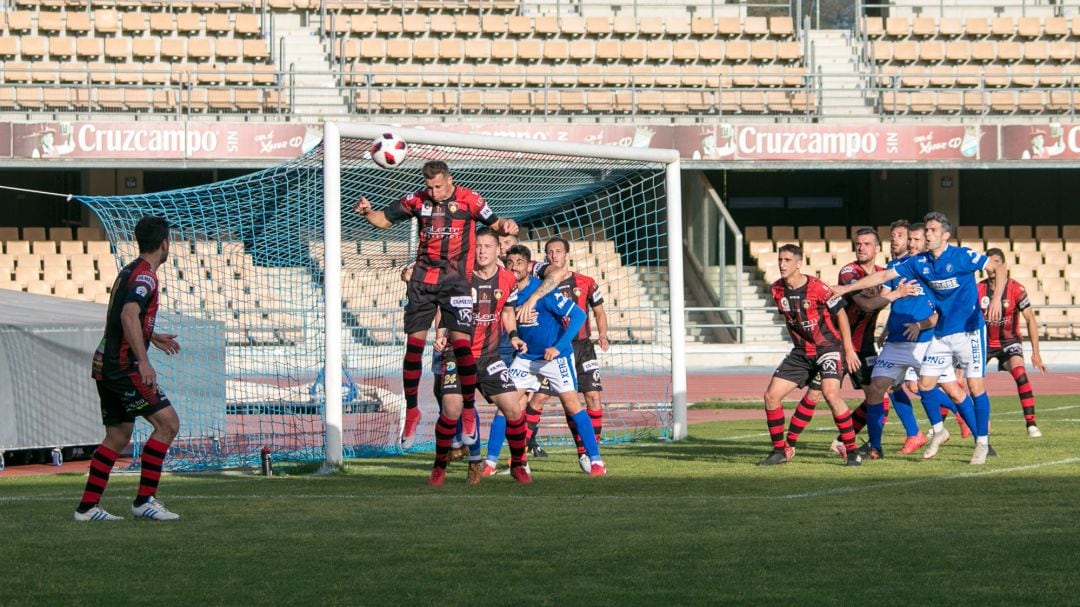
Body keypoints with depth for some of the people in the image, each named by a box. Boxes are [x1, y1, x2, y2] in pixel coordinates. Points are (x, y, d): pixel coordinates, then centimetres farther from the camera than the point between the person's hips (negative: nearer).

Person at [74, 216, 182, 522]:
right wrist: (143, 361, -34)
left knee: (118, 437, 14)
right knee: (167, 423, -8)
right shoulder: (145, 276, -14)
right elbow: (129, 316, -29)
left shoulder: (130, 271, 17)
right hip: (123, 367, -10)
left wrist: (152, 337, 38)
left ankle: (87, 507, 13)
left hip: (105, 366, 10)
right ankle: (144, 500, -8)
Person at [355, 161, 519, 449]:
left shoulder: (468, 199, -2)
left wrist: (505, 225, -20)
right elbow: (384, 220, 14)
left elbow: (493, 222, 4)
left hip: (455, 279, -3)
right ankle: (411, 410, 12)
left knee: (461, 342, -13)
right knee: (414, 343, 1)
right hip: (423, 279, 3)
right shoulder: (418, 200, 6)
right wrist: (367, 212, -7)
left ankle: (469, 411, -4)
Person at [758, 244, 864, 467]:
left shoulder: (817, 288, -18)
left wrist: (849, 349, -8)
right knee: (771, 395, -2)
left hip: (829, 347, -7)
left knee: (831, 394, -28)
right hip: (801, 352, 7)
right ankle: (780, 450, 12)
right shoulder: (777, 290, -1)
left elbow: (840, 313, -8)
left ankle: (852, 450, -17)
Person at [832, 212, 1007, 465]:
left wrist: (996, 298, -27)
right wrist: (845, 288, 4)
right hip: (941, 333, 6)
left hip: (969, 329, -6)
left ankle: (983, 442, 2)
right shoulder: (919, 263, 3)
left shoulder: (962, 256, -12)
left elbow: (998, 267, -12)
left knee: (975, 385, -10)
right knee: (925, 383, 1)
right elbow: (883, 276, 6)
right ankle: (938, 431, 22)